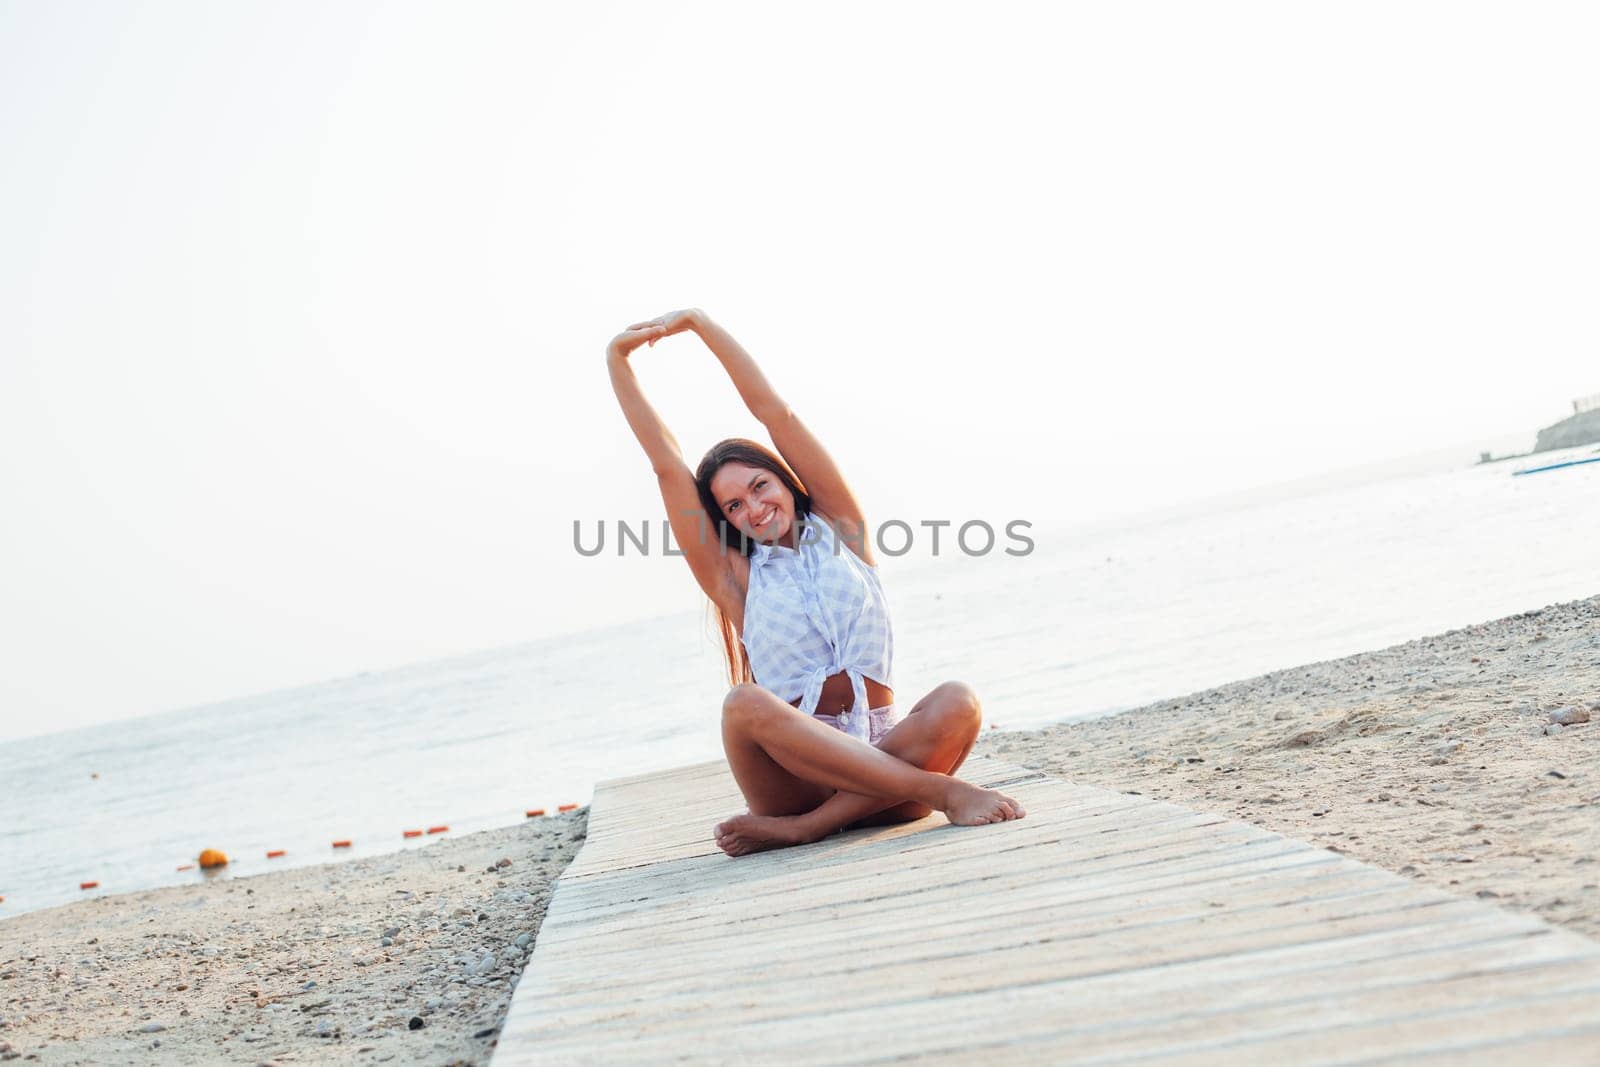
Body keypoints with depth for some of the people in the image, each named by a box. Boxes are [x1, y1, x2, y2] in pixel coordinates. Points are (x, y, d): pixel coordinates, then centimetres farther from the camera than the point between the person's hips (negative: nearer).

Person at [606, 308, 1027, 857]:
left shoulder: (841, 530, 11)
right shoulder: (737, 578, 10)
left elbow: (776, 415, 7)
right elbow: (667, 465, 7)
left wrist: (700, 323, 8)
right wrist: (618, 363, 8)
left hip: (886, 752, 1)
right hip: (796, 770, 0)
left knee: (956, 703, -30)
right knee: (745, 704, -34)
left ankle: (799, 829, -33)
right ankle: (943, 792, -34)